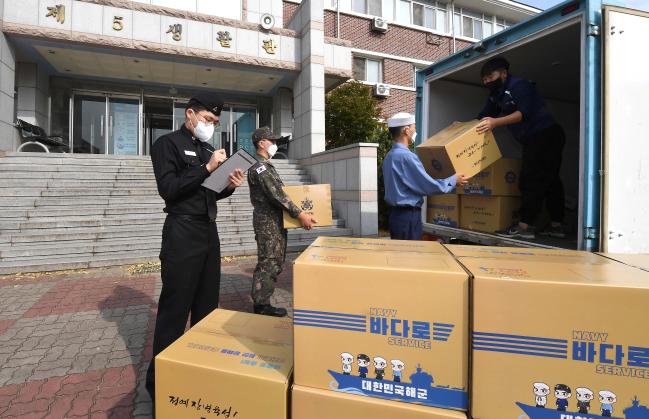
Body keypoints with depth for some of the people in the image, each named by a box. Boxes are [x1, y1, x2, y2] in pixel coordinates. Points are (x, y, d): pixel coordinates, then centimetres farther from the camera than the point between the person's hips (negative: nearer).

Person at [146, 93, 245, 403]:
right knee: (175, 308, 0)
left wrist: (229, 186, 0)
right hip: (182, 233, -7)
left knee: (207, 304, 14)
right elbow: (168, 189, -17)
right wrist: (207, 168, -19)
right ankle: (159, 379, 17)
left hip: (209, 231, 7)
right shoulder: (167, 144, -4)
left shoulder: (207, 149, 17)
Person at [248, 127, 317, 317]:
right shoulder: (259, 166, -14)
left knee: (274, 262, 14)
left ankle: (262, 302, 24)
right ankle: (262, 306, 8)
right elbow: (276, 195, -22)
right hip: (268, 222, -10)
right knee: (269, 263, -4)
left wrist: (297, 210, 20)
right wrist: (299, 214, -22)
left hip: (274, 221, 10)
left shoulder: (265, 165, 18)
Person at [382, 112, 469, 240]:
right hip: (409, 216, -9)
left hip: (396, 214, 9)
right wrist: (454, 180, -1)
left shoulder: (389, 156, 10)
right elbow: (430, 186, -17)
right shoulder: (406, 156, -19)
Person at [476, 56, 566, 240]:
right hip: (534, 140, 10)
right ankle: (556, 225, 17)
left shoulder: (518, 85, -13)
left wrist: (496, 122, -38)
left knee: (531, 180, -13)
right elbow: (482, 118, 14)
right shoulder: (496, 96, 15)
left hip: (547, 134, -10)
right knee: (549, 181, 11)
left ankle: (524, 227, -13)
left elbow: (524, 113, -27)